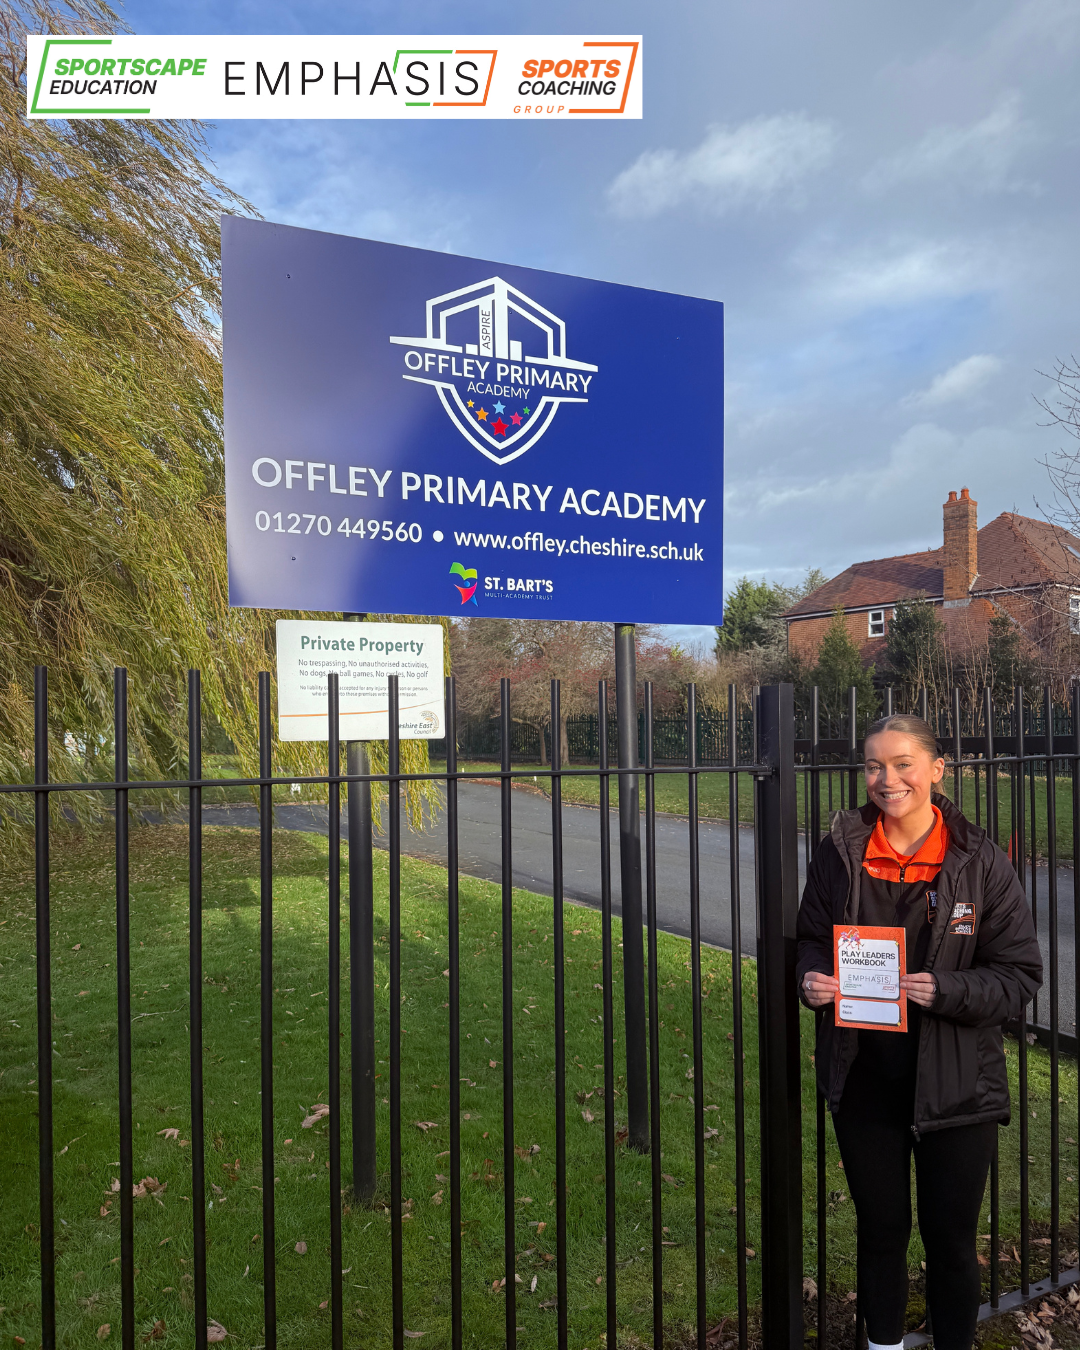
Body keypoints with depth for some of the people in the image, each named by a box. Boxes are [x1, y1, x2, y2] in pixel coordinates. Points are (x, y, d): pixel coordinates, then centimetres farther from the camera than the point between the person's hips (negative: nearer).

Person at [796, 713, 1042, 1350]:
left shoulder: (982, 861, -9)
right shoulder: (840, 852, -4)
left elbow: (1021, 974, -7)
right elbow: (812, 938, 8)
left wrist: (948, 991, -24)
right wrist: (812, 978, -13)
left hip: (957, 1085, -2)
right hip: (864, 1077, 2)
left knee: (952, 1240, 15)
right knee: (880, 1231, 19)